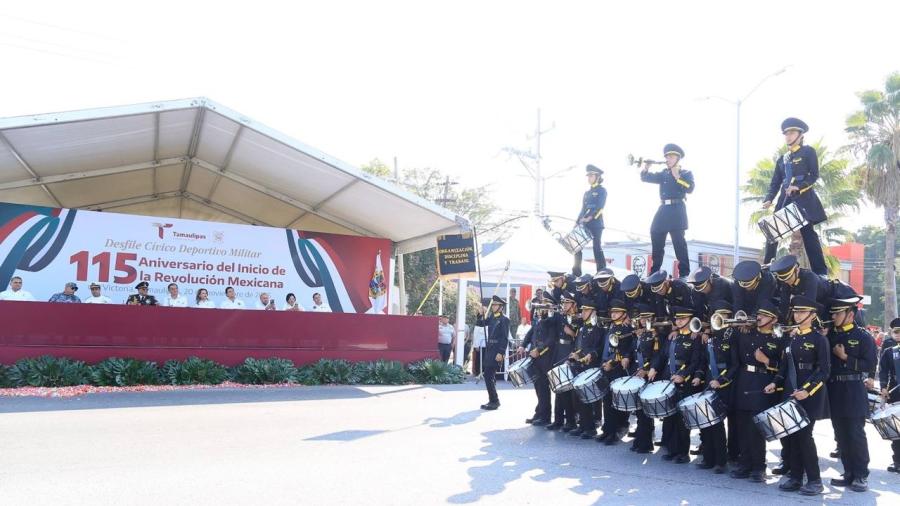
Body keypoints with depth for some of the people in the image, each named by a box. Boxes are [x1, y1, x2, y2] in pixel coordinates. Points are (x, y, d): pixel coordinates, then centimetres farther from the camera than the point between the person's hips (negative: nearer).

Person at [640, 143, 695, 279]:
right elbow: (645, 177, 10)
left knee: (679, 242, -10)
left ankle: (684, 274, -7)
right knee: (656, 240, 7)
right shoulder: (663, 174, 18)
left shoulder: (686, 174, 6)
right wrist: (646, 167, -8)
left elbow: (690, 188, -11)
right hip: (663, 210, 5)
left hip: (677, 211, -5)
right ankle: (654, 272, 17)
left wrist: (677, 177, -15)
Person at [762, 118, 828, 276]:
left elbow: (814, 175, -5)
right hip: (785, 200, 6)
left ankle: (821, 273, -6)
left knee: (808, 234, -9)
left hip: (803, 199, -6)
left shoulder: (808, 152, 4)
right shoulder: (782, 159, 19)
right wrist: (768, 200, -3)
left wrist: (798, 187, -20)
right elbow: (775, 183, 13)